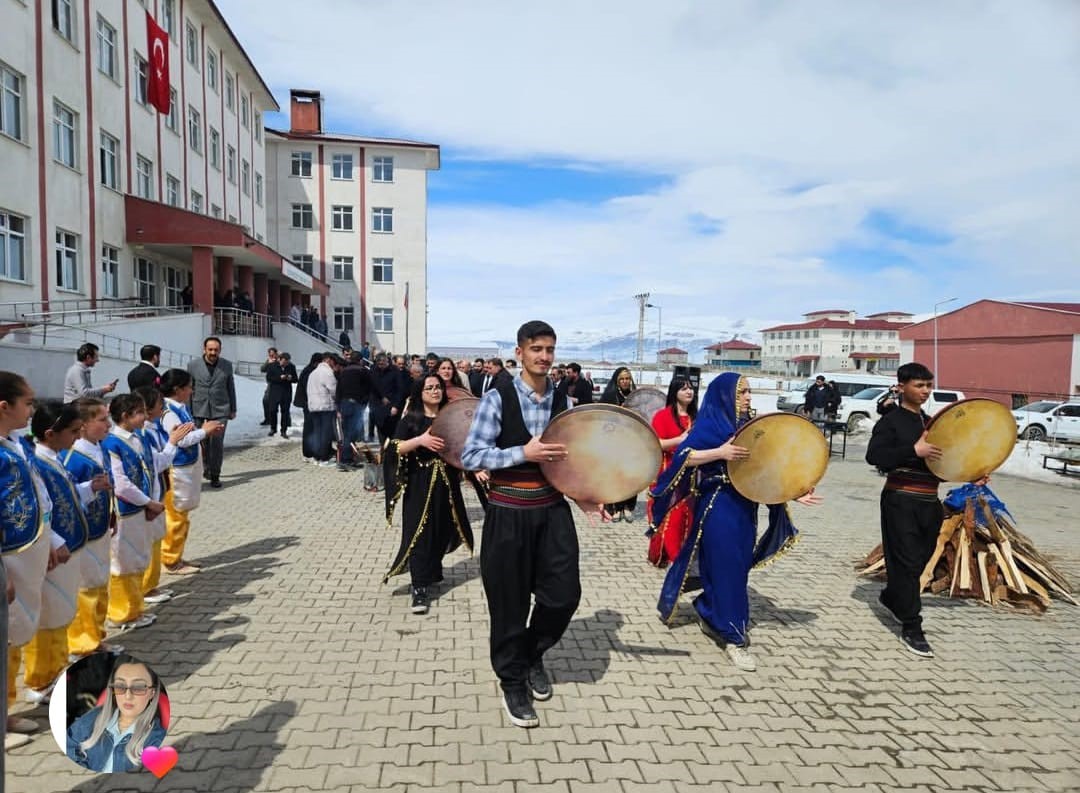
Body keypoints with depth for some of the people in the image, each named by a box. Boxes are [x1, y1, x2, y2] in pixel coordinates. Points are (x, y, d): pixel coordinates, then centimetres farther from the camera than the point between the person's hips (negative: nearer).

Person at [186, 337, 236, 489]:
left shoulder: (227, 366, 2)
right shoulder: (193, 365, -1)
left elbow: (231, 388, 9)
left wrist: (233, 409, 10)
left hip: (220, 410, -1)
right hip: (199, 410, 1)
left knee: (217, 442, -7)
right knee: (203, 442, 10)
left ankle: (215, 475, 4)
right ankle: (207, 468, 32)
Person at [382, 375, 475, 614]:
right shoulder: (411, 419, -4)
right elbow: (395, 449, -13)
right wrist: (420, 440, -26)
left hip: (446, 483, 4)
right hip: (419, 485, -4)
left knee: (441, 531, 13)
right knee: (419, 533, -5)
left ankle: (430, 573, 37)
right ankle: (419, 588, -1)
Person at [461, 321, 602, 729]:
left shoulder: (562, 401, 4)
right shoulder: (497, 398, -11)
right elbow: (470, 456, -14)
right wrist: (524, 453, -24)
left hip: (553, 509, 4)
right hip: (508, 514, -4)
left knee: (564, 594, 5)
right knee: (510, 602, 8)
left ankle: (533, 655, 36)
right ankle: (513, 683, 31)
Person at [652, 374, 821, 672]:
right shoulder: (710, 424, -8)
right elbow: (683, 456, -19)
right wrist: (720, 452, -30)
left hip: (745, 506, 7)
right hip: (717, 506, -7)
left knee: (738, 566, 13)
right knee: (726, 568, -4)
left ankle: (709, 615, 33)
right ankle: (733, 636, 4)